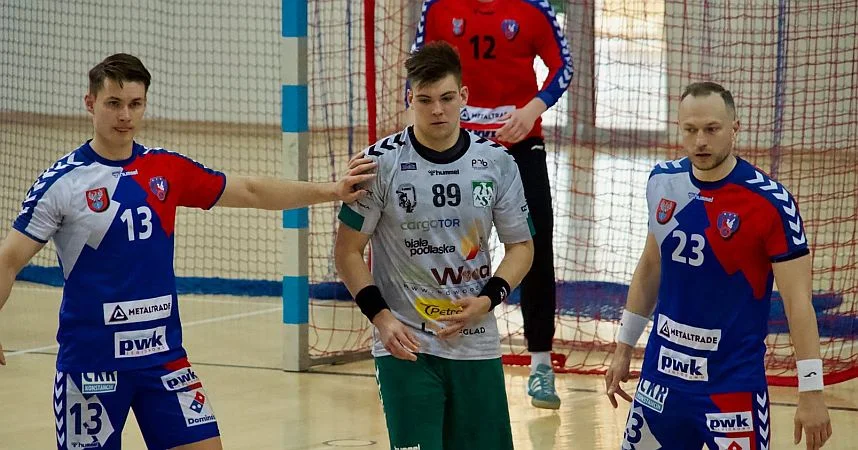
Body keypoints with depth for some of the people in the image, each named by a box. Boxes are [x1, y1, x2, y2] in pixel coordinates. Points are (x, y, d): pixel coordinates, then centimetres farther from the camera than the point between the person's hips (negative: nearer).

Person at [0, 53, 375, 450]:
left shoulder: (167, 169, 4)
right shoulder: (62, 182, -8)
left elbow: (250, 191, 14)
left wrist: (330, 190, 7)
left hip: (163, 355, 4)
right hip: (89, 361, -4)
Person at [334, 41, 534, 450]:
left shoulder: (496, 163, 1)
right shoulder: (381, 163, -6)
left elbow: (521, 246, 10)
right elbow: (348, 250, 0)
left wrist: (487, 300, -8)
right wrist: (380, 316, -13)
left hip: (476, 344, 3)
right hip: (404, 344, -3)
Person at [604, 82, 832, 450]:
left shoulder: (770, 202, -15)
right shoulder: (663, 181, 1)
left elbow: (797, 301, -14)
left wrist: (811, 392, -17)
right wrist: (623, 348, 18)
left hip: (732, 384, -5)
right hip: (661, 375, 5)